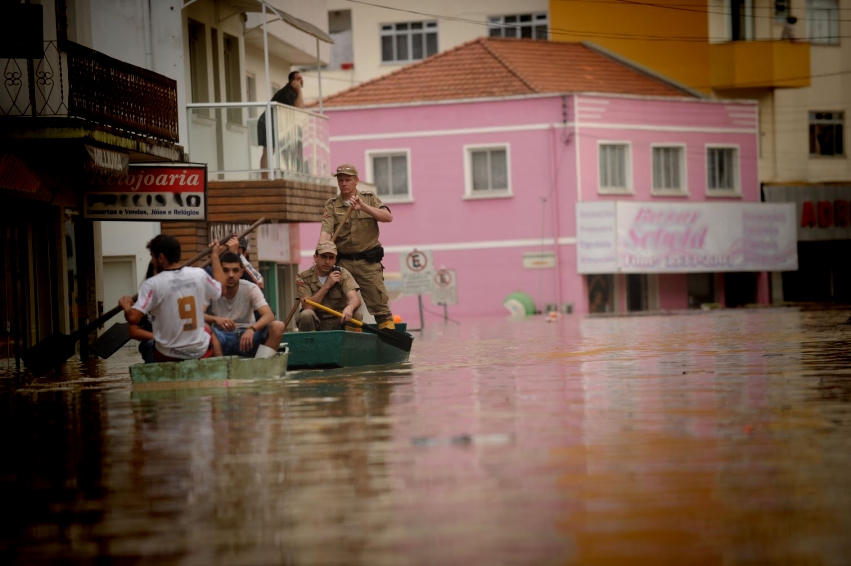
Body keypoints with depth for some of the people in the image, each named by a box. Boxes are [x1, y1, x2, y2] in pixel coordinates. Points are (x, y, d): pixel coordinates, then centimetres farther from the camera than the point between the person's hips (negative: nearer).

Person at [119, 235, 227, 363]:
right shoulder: (199, 274, -7)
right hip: (200, 352, 3)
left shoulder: (152, 284, -19)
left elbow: (133, 318, -24)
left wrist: (126, 305, 0)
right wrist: (215, 256, 28)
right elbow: (221, 288, 14)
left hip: (168, 356, -3)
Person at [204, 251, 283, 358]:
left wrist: (251, 329, -41)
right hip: (221, 338, -2)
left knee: (278, 326, -26)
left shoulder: (250, 289, -6)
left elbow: (269, 315, -19)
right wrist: (215, 319, -42)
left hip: (246, 336, 2)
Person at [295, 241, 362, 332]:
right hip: (315, 323, -1)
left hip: (337, 322, 1)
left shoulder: (343, 274, -4)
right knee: (306, 314, -32)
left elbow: (355, 299, -21)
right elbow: (308, 307, -19)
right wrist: (327, 285, -22)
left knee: (355, 314, -27)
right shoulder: (303, 278, -6)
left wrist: (349, 308, -46)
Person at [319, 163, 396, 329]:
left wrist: (363, 207, -18)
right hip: (343, 262, 1)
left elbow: (388, 217, -7)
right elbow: (326, 231, -7)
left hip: (368, 261, -1)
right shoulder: (332, 205, 6)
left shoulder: (369, 199, 8)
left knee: (379, 302, -4)